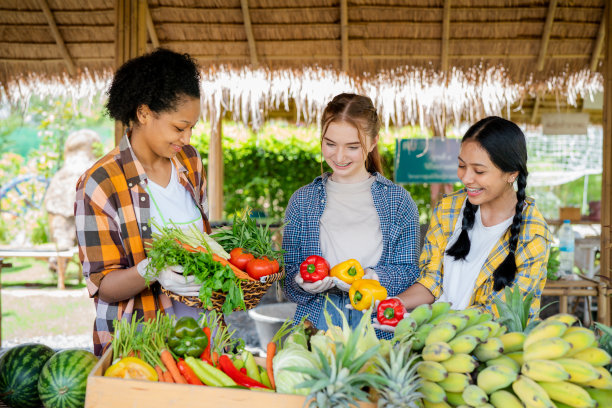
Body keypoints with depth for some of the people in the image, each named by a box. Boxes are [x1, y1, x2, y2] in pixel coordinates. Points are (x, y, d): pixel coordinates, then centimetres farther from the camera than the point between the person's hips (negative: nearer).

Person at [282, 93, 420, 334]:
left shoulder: (398, 201, 8)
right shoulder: (302, 201, 10)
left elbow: (409, 271, 3)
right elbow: (289, 271, 9)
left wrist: (370, 278, -14)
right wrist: (305, 283, -12)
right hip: (317, 322, 1)